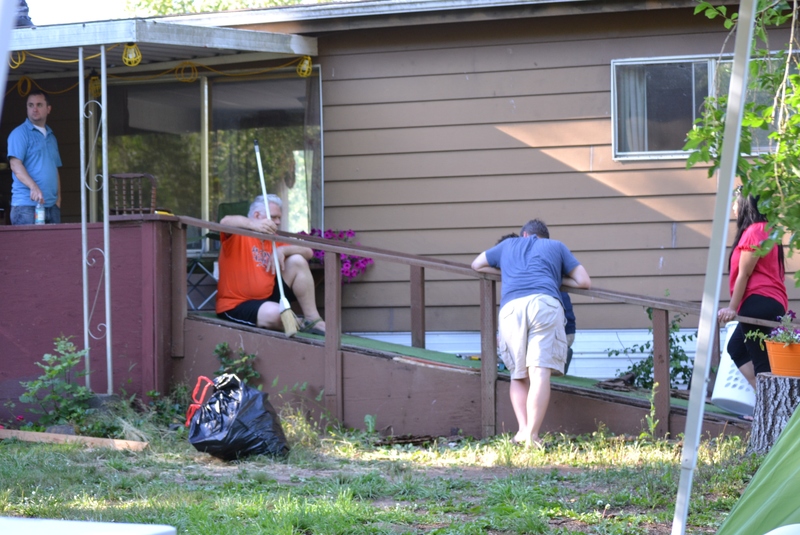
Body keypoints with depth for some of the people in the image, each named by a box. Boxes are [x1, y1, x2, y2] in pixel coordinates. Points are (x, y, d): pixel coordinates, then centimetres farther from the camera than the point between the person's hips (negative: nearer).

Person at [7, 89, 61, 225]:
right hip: (26, 205, -6)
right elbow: (15, 165, -12)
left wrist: (58, 197, 9)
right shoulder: (20, 133, -1)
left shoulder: (51, 137, 20)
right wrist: (33, 187, -26)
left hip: (51, 205, 6)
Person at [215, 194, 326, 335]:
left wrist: (282, 250, -17)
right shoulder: (239, 235, -6)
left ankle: (313, 320, -6)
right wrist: (254, 225, -50)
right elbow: (225, 222, -31)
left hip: (268, 298, 7)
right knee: (275, 313, -36)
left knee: (297, 261, -6)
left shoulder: (274, 241, 12)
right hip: (237, 306, -7)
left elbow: (308, 252, 3)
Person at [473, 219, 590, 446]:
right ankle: (532, 435, -24)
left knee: (519, 376, 12)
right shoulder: (556, 247, 29)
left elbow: (477, 264, 45)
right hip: (545, 303, -2)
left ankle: (523, 429, -6)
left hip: (511, 308, 2)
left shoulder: (508, 245, 33)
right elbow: (584, 281, 25)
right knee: (539, 372, -11)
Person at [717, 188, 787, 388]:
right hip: (772, 302, 11)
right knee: (736, 347, 17)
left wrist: (732, 307, -9)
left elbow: (744, 274, -12)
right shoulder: (766, 230, 18)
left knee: (761, 358, -8)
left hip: (759, 303, -11)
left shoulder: (753, 231, -12)